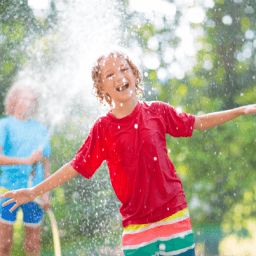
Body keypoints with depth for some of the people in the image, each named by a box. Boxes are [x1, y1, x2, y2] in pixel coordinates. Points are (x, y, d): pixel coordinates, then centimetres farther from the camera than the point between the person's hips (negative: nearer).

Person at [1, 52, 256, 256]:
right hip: (136, 224, -1)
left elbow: (197, 123, 14)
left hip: (173, 213, 1)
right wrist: (34, 191, 1)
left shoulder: (158, 112, 0)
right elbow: (77, 166, 3)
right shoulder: (103, 128, -2)